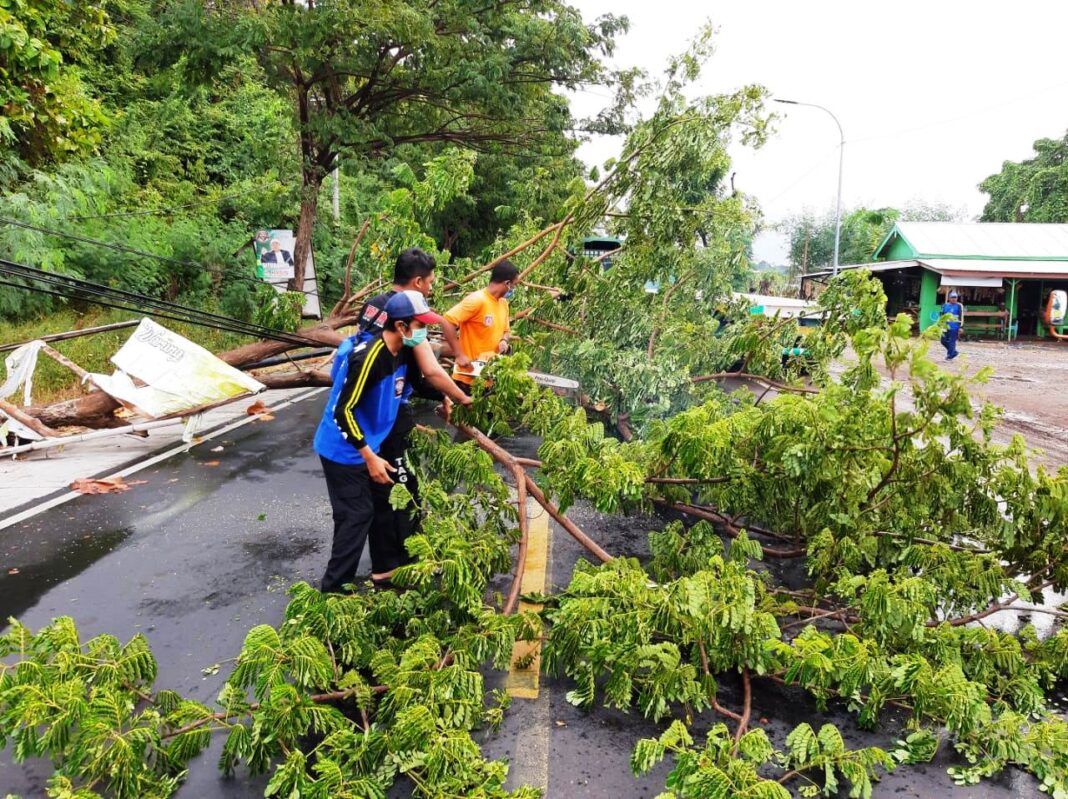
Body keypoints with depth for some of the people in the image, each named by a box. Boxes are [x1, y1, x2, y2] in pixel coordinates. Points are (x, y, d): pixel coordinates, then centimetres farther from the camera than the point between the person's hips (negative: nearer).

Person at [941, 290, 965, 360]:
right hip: (946, 327, 6)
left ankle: (950, 355, 6)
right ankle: (954, 352, 25)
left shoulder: (959, 306, -4)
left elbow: (961, 317, -6)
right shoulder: (945, 305, 11)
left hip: (954, 328, -6)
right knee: (943, 340, 8)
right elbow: (942, 316, 20)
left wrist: (961, 327, -10)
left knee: (952, 342, -4)